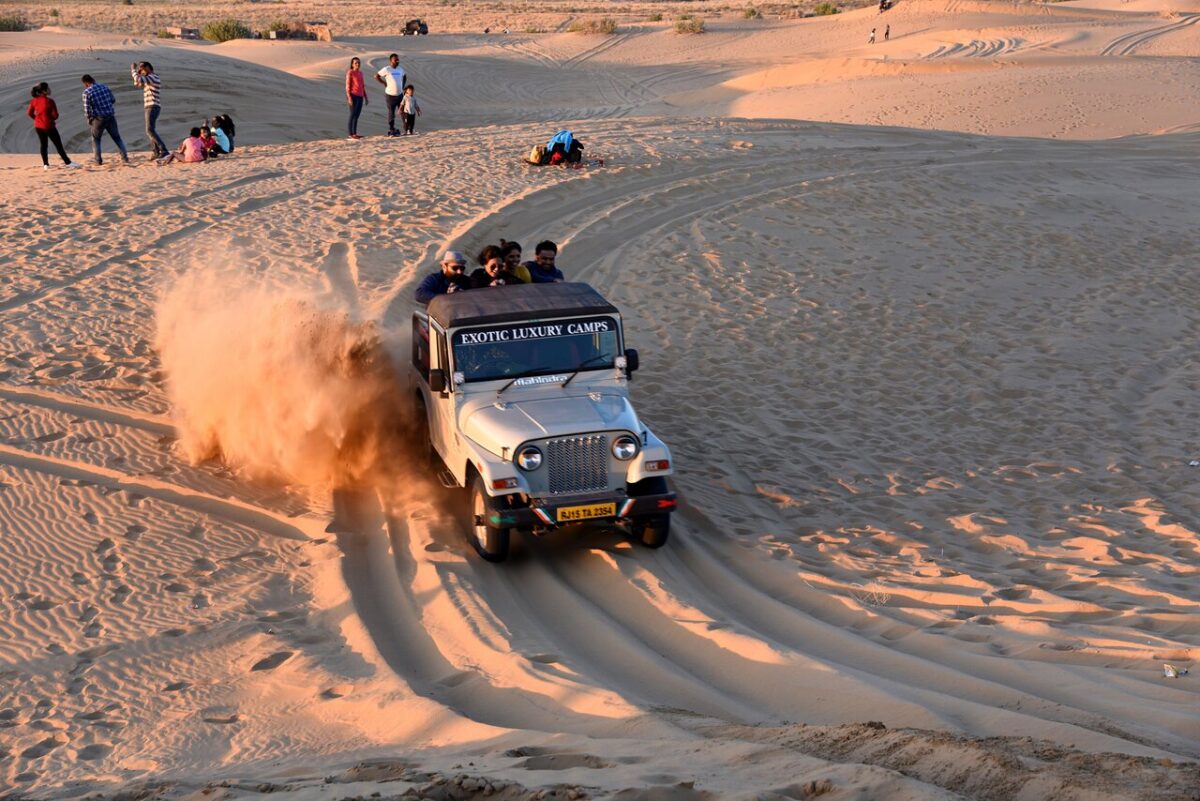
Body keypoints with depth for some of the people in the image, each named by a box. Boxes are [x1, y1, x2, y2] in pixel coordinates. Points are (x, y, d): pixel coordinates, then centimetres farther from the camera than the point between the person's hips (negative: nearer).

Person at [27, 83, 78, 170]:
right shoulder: (49, 101, -18)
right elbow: (55, 115, -17)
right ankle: (67, 162, 11)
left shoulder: (34, 101, -1)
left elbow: (30, 113, 5)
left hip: (38, 126, 5)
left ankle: (45, 164, 13)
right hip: (49, 126, -5)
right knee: (58, 145, 4)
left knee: (43, 144, 14)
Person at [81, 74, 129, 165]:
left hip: (98, 119, -3)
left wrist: (89, 119, 7)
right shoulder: (105, 87, 4)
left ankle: (98, 160, 6)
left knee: (96, 139, 16)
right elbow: (113, 100, 15)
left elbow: (87, 109, -10)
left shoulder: (87, 92, -9)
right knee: (117, 138, 15)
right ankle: (125, 157, 6)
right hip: (111, 117, 3)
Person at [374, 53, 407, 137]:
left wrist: (403, 86, 14)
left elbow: (405, 77, 27)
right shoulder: (386, 69, -8)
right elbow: (376, 76, -9)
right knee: (391, 113, 2)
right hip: (390, 95, -5)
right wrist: (384, 83, -10)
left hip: (400, 94, 5)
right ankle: (391, 130, 10)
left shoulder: (400, 69, 9)